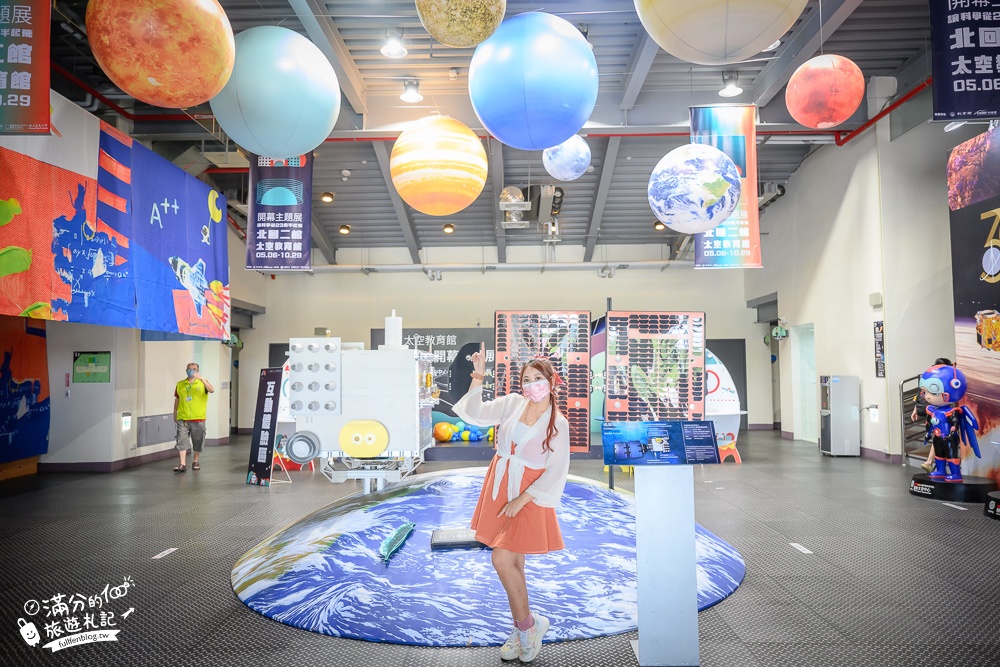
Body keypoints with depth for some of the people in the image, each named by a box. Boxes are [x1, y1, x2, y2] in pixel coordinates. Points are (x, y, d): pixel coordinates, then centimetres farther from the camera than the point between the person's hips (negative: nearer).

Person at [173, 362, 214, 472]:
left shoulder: (202, 383, 1)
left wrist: (202, 379, -28)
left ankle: (195, 462, 22)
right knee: (182, 441, -6)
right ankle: (183, 464, -6)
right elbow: (177, 400, 15)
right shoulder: (180, 384, 8)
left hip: (198, 419, -1)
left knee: (198, 442, 7)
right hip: (183, 419, 1)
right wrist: (174, 414, 16)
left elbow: (212, 390, -19)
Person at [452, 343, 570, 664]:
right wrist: (478, 377, -13)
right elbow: (476, 414, -3)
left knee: (503, 560, -11)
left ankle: (526, 624, 11)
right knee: (513, 564, 12)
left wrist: (521, 501, -15)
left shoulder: (558, 423, -8)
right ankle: (523, 629, 28)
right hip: (499, 490, 4)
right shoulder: (512, 403, 0)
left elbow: (555, 472, -11)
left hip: (528, 498, -4)